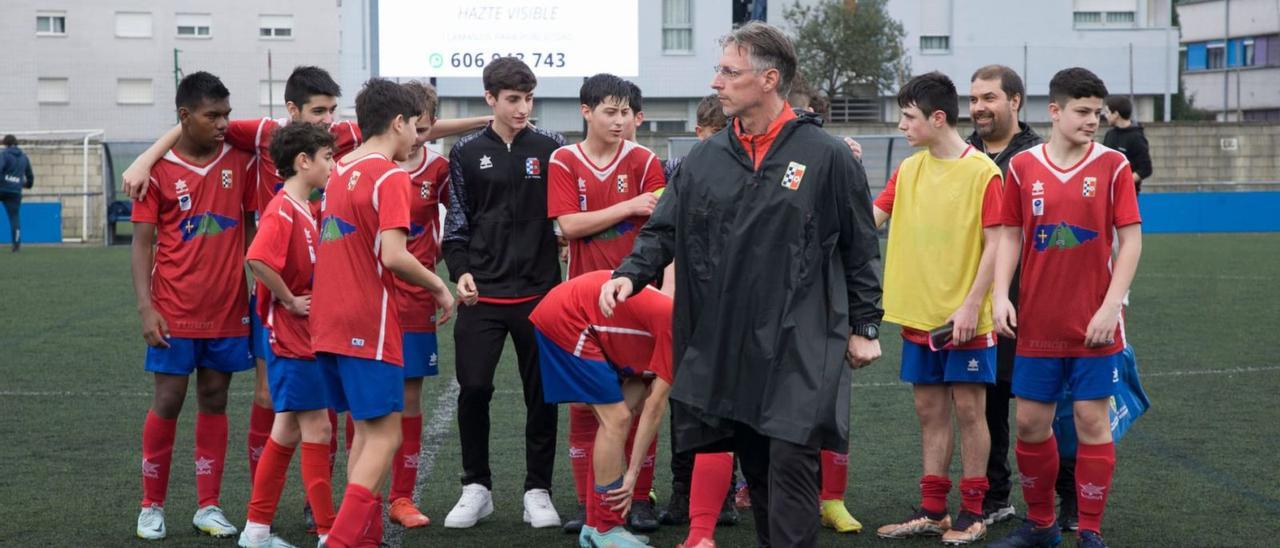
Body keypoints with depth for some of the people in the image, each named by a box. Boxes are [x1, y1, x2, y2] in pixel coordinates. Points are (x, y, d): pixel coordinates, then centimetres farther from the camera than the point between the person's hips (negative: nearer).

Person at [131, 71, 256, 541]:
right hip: (175, 312, -2)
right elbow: (142, 242, -3)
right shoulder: (159, 168, -4)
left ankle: (209, 507, 16)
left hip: (228, 309, 3)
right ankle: (152, 507, 16)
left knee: (214, 401, 8)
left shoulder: (240, 161, 3)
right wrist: (146, 308, -11)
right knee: (168, 402, 2)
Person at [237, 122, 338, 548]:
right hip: (292, 337, -9)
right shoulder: (282, 210, -16)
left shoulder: (307, 211, 13)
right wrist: (290, 301, -20)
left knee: (288, 432, 13)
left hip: (310, 336, 9)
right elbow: (257, 259, -31)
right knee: (317, 430, -5)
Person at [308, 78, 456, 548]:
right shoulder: (390, 176, -12)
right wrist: (438, 286, -6)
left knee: (366, 429, 15)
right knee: (384, 434, -3)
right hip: (369, 324, -8)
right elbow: (393, 256, -21)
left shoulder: (339, 170, 14)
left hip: (330, 322, 9)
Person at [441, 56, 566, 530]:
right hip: (482, 293, 0)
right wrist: (460, 271, -4)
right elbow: (457, 221, 9)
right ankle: (476, 487, 16)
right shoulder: (466, 153, 5)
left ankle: (538, 490, 18)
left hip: (538, 291, 0)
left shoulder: (551, 148, 3)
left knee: (542, 393, 5)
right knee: (473, 389, -2)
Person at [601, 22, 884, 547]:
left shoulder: (826, 156, -4)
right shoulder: (705, 158, 7)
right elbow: (664, 230, 9)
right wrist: (631, 274, -9)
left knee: (789, 464, -9)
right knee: (754, 466, 12)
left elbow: (860, 247, 1)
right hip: (724, 346, 4)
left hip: (799, 348, -4)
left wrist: (863, 326, 1)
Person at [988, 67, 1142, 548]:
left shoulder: (1112, 165, -3)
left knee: (1092, 420, 1)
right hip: (1037, 323, 2)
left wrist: (1110, 307, -11)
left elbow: (1130, 240, -4)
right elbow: (1010, 236, 7)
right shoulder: (1023, 166, 2)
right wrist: (1001, 296, -5)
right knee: (1030, 422, 7)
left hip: (1094, 324, -2)